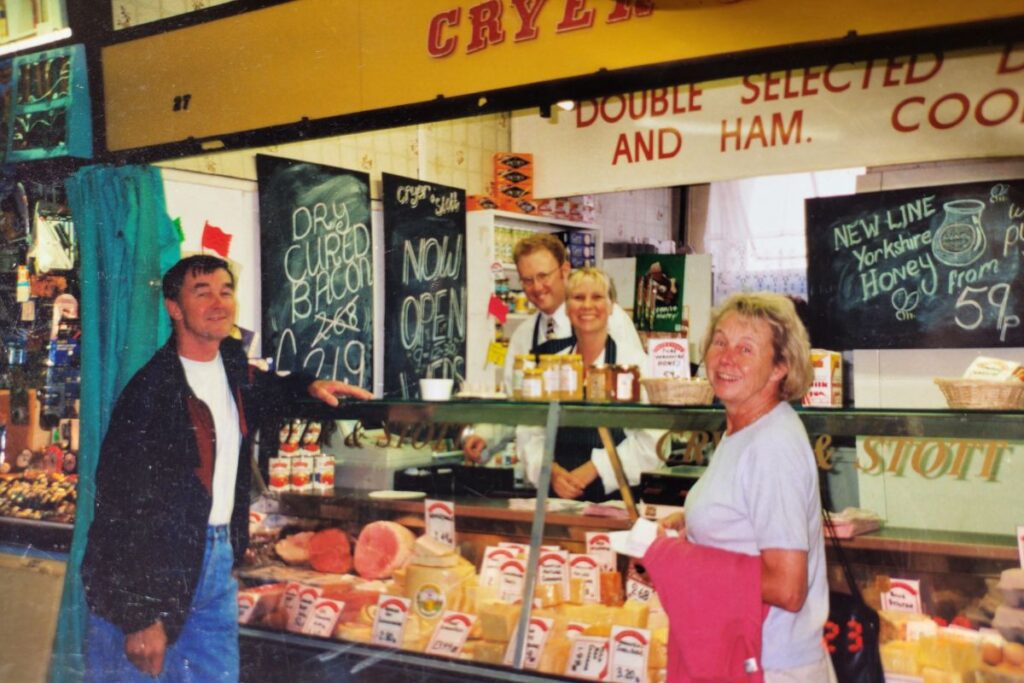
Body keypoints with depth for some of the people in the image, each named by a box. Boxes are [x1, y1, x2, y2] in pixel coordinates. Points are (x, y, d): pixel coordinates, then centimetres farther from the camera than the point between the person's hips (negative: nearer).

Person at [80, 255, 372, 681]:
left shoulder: (232, 363, 5)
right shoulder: (152, 390, -18)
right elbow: (124, 507, -20)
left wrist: (307, 387, 14)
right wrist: (140, 617, -21)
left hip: (219, 560, 7)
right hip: (152, 570, -7)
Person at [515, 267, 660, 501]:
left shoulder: (634, 360, -1)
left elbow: (650, 442, -6)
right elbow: (529, 433, 10)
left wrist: (591, 470, -10)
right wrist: (552, 470, -7)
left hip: (614, 495, -3)